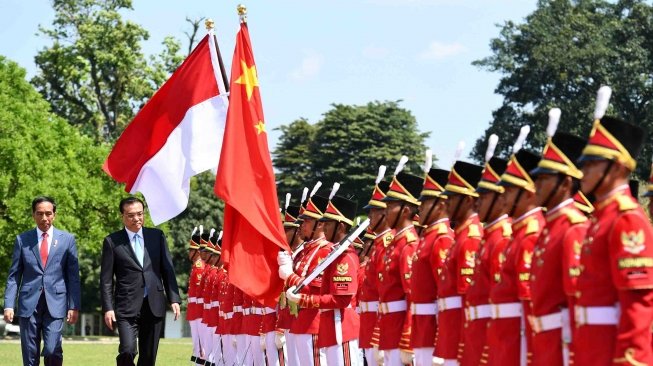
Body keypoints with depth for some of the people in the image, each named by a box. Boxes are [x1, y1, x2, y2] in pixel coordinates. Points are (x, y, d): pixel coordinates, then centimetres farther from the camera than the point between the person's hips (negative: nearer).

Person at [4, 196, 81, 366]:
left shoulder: (67, 239, 6)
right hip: (28, 304, 1)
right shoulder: (22, 240, 8)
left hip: (55, 304, -1)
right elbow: (14, 276, 7)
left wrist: (74, 306, 0)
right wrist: (9, 305, -2)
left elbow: (73, 276, 7)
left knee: (52, 351, -15)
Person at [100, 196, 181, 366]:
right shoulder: (112, 241, 1)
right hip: (127, 307, -3)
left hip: (154, 306, 3)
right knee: (127, 350, -18)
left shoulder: (157, 236, 9)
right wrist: (108, 308, -7)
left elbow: (168, 270, 10)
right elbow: (106, 279, 1)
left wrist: (174, 299, 2)